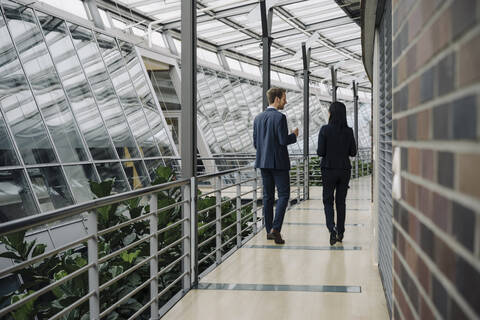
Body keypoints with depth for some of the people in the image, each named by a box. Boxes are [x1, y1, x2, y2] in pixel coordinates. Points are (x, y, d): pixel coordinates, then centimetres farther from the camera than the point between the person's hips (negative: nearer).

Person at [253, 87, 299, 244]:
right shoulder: (280, 117, -13)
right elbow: (284, 141, -17)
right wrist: (294, 135, 1)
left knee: (268, 196, 10)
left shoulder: (258, 118, 9)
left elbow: (255, 144, 10)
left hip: (263, 162, 7)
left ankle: (269, 231, 13)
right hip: (278, 162, -7)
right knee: (283, 194, 0)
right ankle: (275, 228, -11)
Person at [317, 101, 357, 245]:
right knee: (341, 201, 14)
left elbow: (320, 152, -13)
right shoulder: (348, 131, -2)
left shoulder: (325, 130, -11)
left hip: (329, 170, -3)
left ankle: (332, 228, -14)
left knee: (328, 201, 7)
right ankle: (340, 233, 18)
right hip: (344, 169, 3)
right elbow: (353, 152, 2)